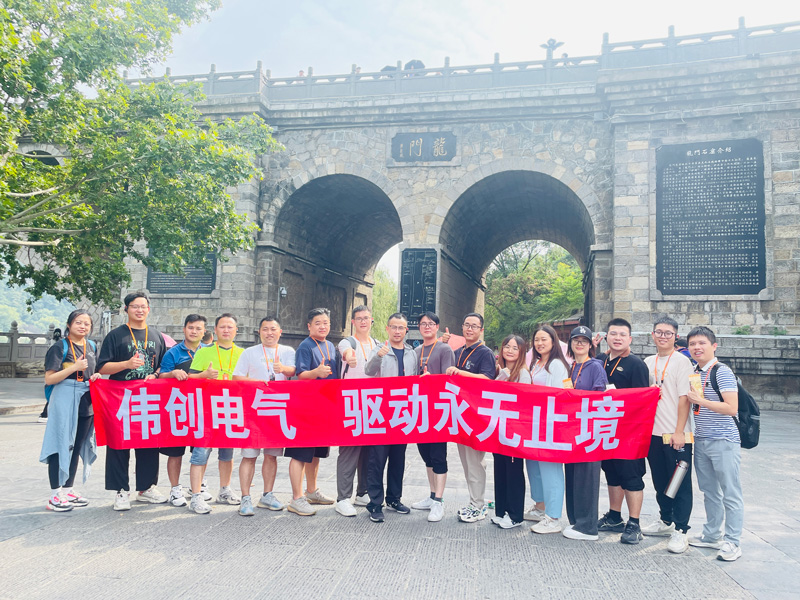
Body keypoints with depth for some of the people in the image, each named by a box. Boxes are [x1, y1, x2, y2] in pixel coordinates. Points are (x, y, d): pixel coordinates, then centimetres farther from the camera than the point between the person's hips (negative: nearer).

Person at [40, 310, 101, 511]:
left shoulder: (92, 346, 12)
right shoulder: (59, 347, -6)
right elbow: (49, 379, -11)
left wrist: (96, 377, 2)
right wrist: (74, 367, -21)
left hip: (86, 403, 6)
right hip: (64, 402, -6)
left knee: (77, 447, 12)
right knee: (61, 446, -5)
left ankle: (69, 489, 23)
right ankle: (55, 495, 2)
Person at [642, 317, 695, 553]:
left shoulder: (682, 361, -7)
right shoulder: (648, 362, 11)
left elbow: (684, 398, -12)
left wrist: (679, 432, -16)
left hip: (676, 435, -6)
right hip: (653, 433, 6)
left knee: (680, 484, 1)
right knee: (660, 481, 16)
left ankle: (680, 531, 7)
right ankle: (666, 521, 32)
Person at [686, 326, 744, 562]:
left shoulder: (722, 372, -13)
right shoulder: (694, 372, 10)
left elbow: (731, 408, -21)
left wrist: (700, 400, -20)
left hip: (723, 442, -8)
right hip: (701, 441, 8)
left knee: (730, 494, 2)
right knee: (709, 492, 17)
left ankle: (732, 542, 10)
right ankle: (711, 535, 28)